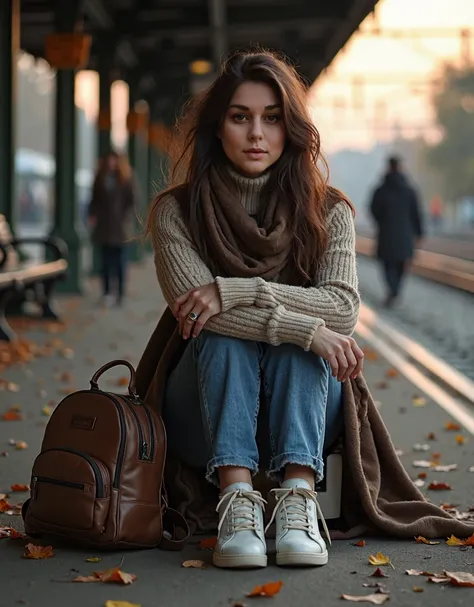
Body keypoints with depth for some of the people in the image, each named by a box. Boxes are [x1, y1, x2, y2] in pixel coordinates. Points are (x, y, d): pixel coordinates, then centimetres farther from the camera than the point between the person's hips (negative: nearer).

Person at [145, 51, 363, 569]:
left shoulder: (328, 211, -1)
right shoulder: (175, 211, -5)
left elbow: (342, 308, -16)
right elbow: (191, 307, -19)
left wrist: (235, 292, -27)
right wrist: (308, 328, -26)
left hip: (305, 409, 1)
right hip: (204, 418, -1)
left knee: (274, 330, -28)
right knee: (223, 331, -29)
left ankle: (298, 494, -41)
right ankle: (237, 498, -43)